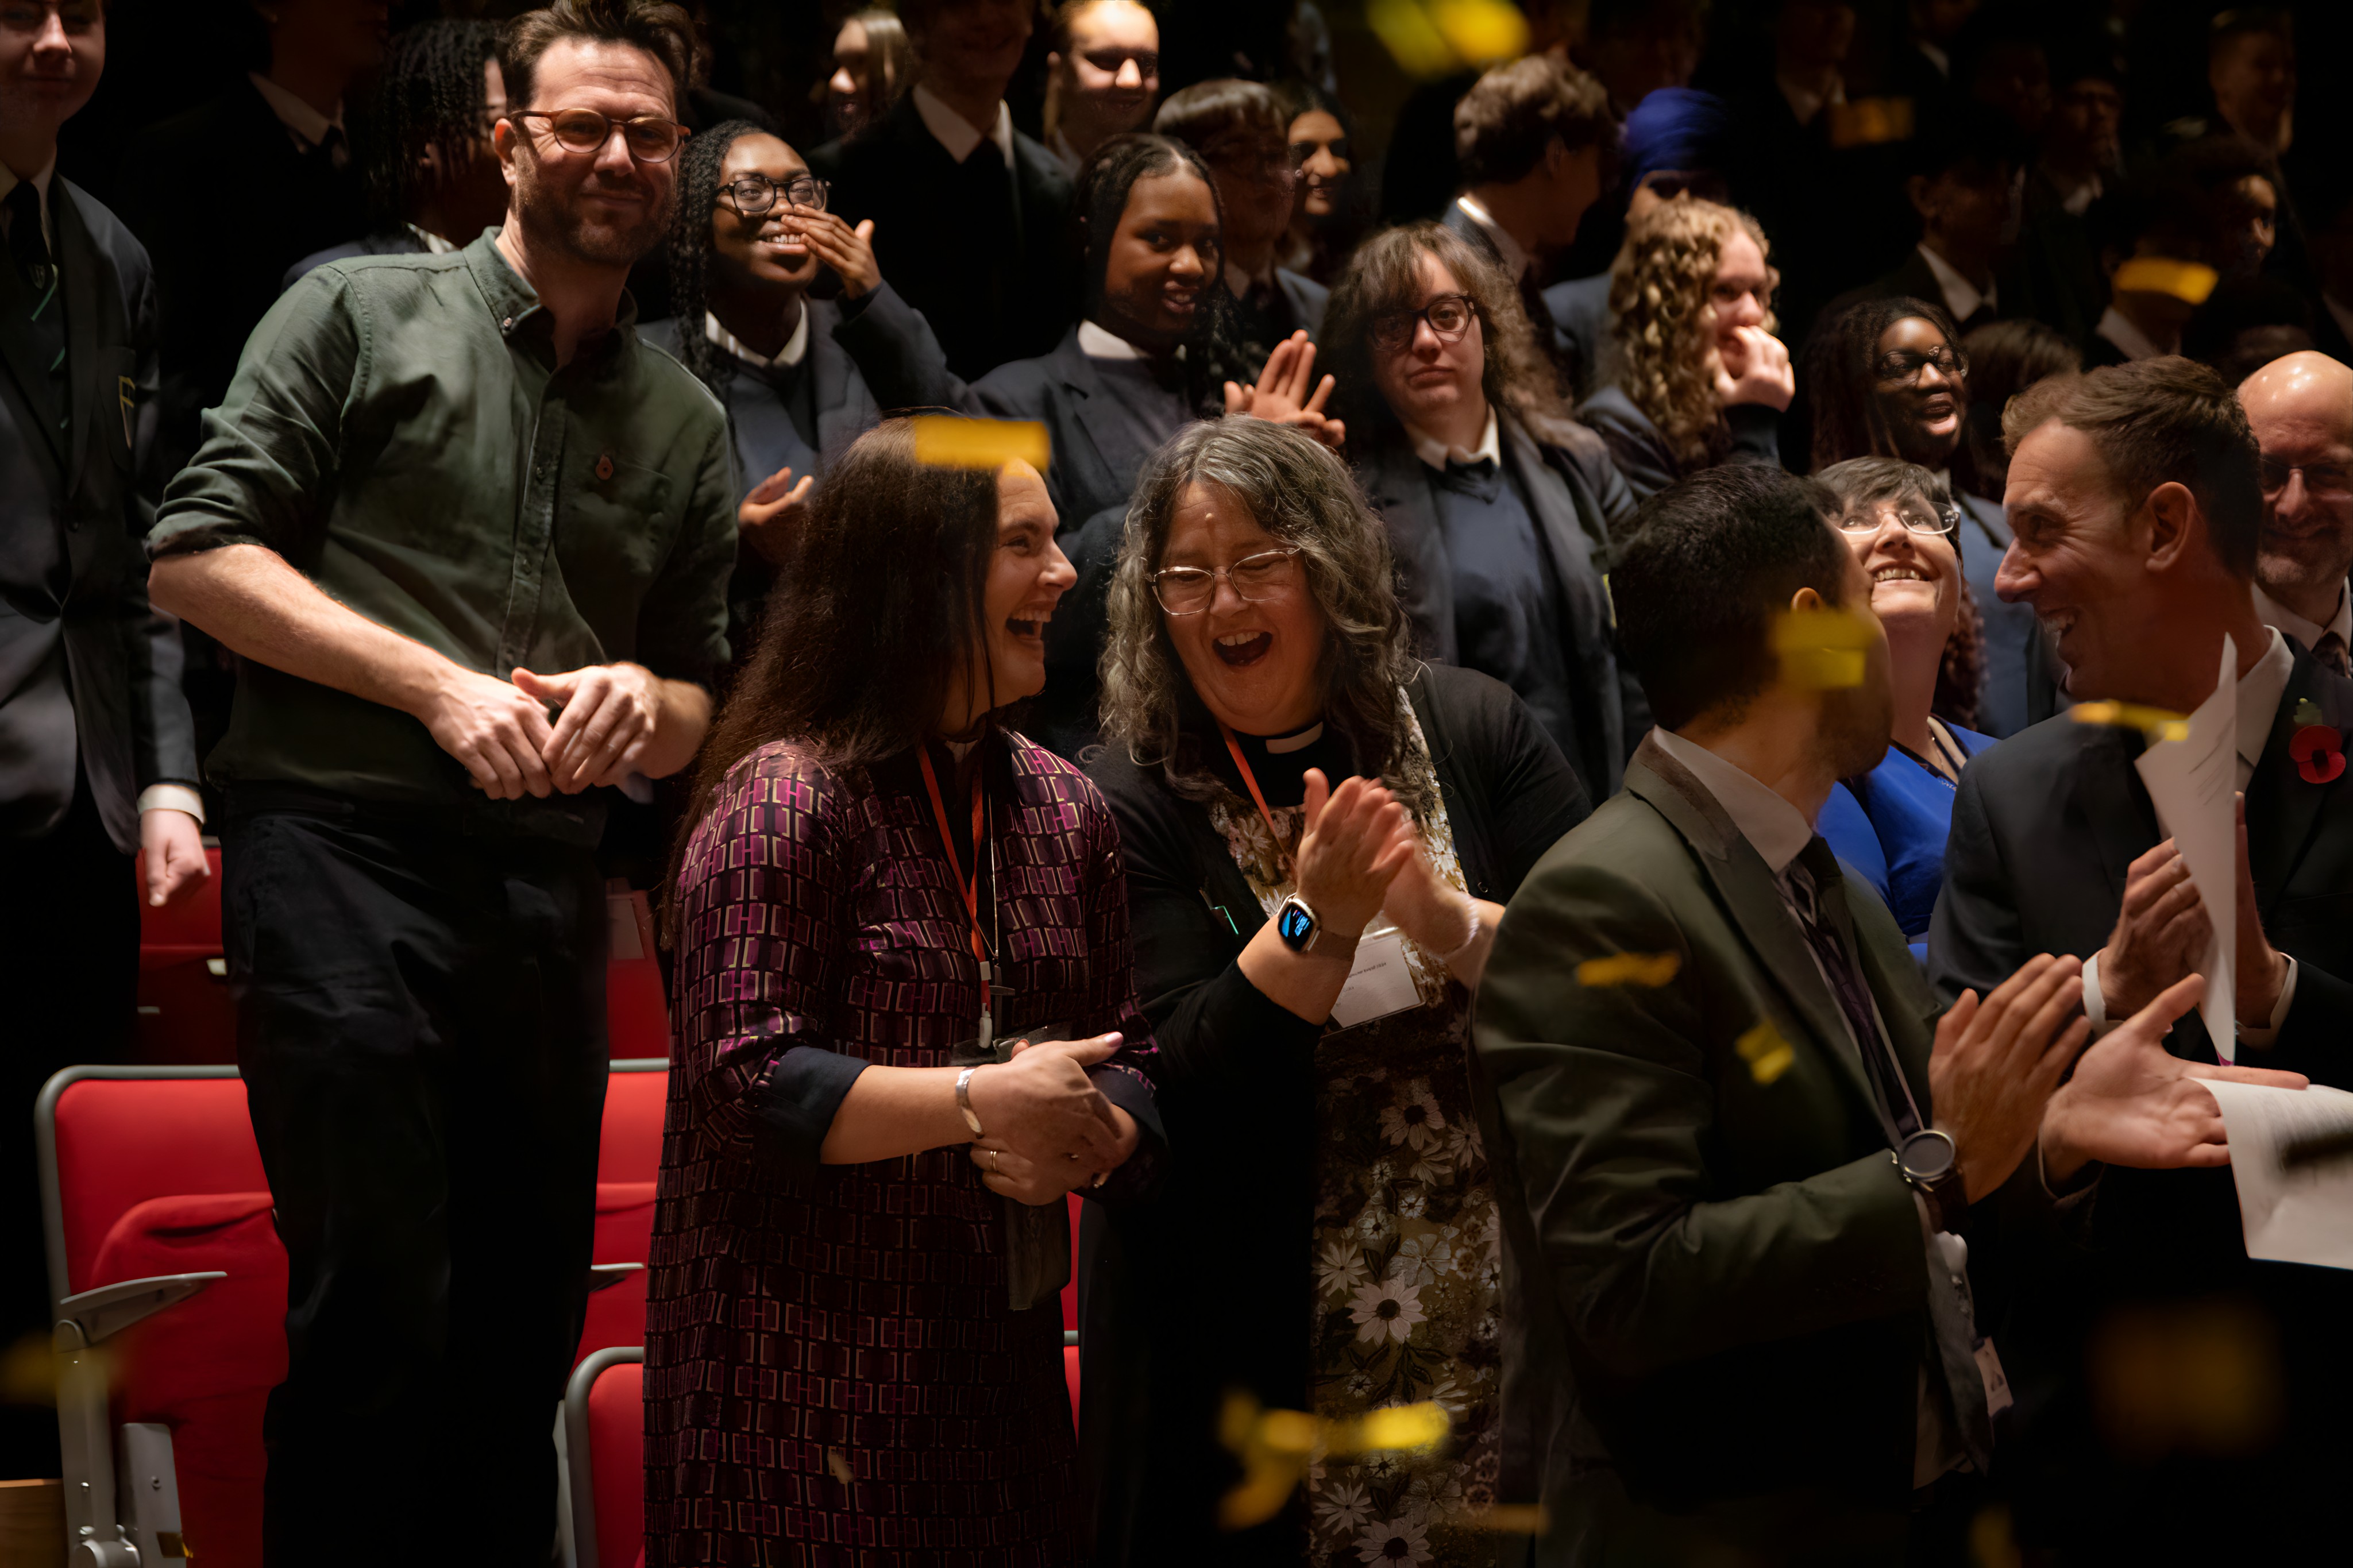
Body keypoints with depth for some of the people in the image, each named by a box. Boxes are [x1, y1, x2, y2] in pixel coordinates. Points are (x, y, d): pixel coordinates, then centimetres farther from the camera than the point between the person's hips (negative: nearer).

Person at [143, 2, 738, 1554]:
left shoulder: (686, 422, 18)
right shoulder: (365, 312, 3)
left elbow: (700, 697, 21)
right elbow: (198, 553, -4)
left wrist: (641, 703, -4)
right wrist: (440, 686, -10)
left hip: (549, 885, 5)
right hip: (342, 853, -5)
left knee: (530, 1313, 9)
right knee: (376, 1311, -8)